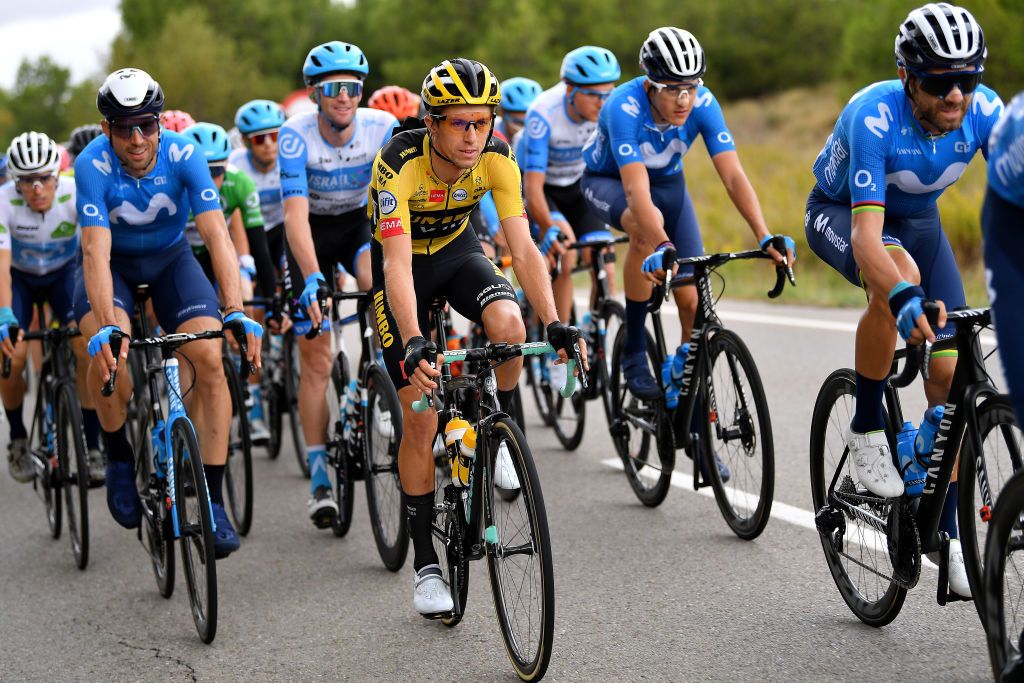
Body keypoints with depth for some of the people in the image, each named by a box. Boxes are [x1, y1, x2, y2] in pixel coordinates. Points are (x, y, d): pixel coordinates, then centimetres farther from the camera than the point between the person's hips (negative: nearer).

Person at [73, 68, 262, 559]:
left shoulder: (184, 155, -26)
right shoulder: (93, 165, -28)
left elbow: (216, 235, -34)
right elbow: (95, 252, -37)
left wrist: (235, 313, -46)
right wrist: (107, 326, -51)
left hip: (170, 260, 1)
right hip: (112, 265, -1)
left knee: (210, 359, -20)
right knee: (107, 352, -31)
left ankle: (213, 502, -12)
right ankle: (119, 458, -3)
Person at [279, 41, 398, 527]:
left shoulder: (382, 128, -21)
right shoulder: (296, 134, -26)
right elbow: (295, 213, -33)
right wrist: (311, 277, -46)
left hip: (360, 222, 1)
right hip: (312, 232, -1)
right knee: (316, 360, -3)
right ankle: (319, 477, 4)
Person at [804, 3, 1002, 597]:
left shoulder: (984, 111, -25)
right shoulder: (874, 117, -37)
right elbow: (866, 233, -45)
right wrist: (904, 298, -63)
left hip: (918, 218, 4)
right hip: (840, 213, -4)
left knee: (949, 371, -7)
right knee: (897, 277, -38)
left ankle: (946, 530, 3)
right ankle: (868, 429, -17)